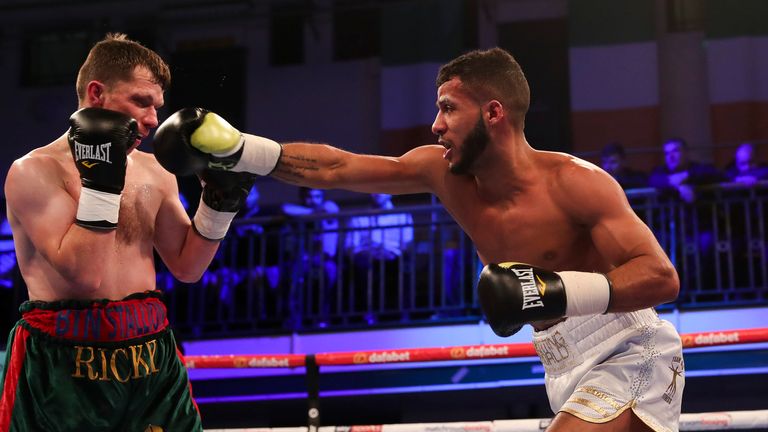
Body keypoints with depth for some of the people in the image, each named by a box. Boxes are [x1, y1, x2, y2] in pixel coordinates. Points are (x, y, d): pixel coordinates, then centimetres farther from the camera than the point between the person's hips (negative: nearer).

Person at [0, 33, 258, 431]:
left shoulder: (154, 171, 9)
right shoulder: (34, 172, -9)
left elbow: (187, 267, 15)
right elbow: (84, 273, -18)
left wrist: (219, 202, 2)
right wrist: (100, 178, -19)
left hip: (151, 356, 5)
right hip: (64, 366, -5)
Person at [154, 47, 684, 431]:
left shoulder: (575, 182, -19)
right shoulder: (443, 171, 0)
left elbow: (662, 277, -24)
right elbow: (334, 168, -1)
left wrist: (559, 291, -35)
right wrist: (236, 149, -7)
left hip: (630, 354, -7)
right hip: (568, 363, 7)